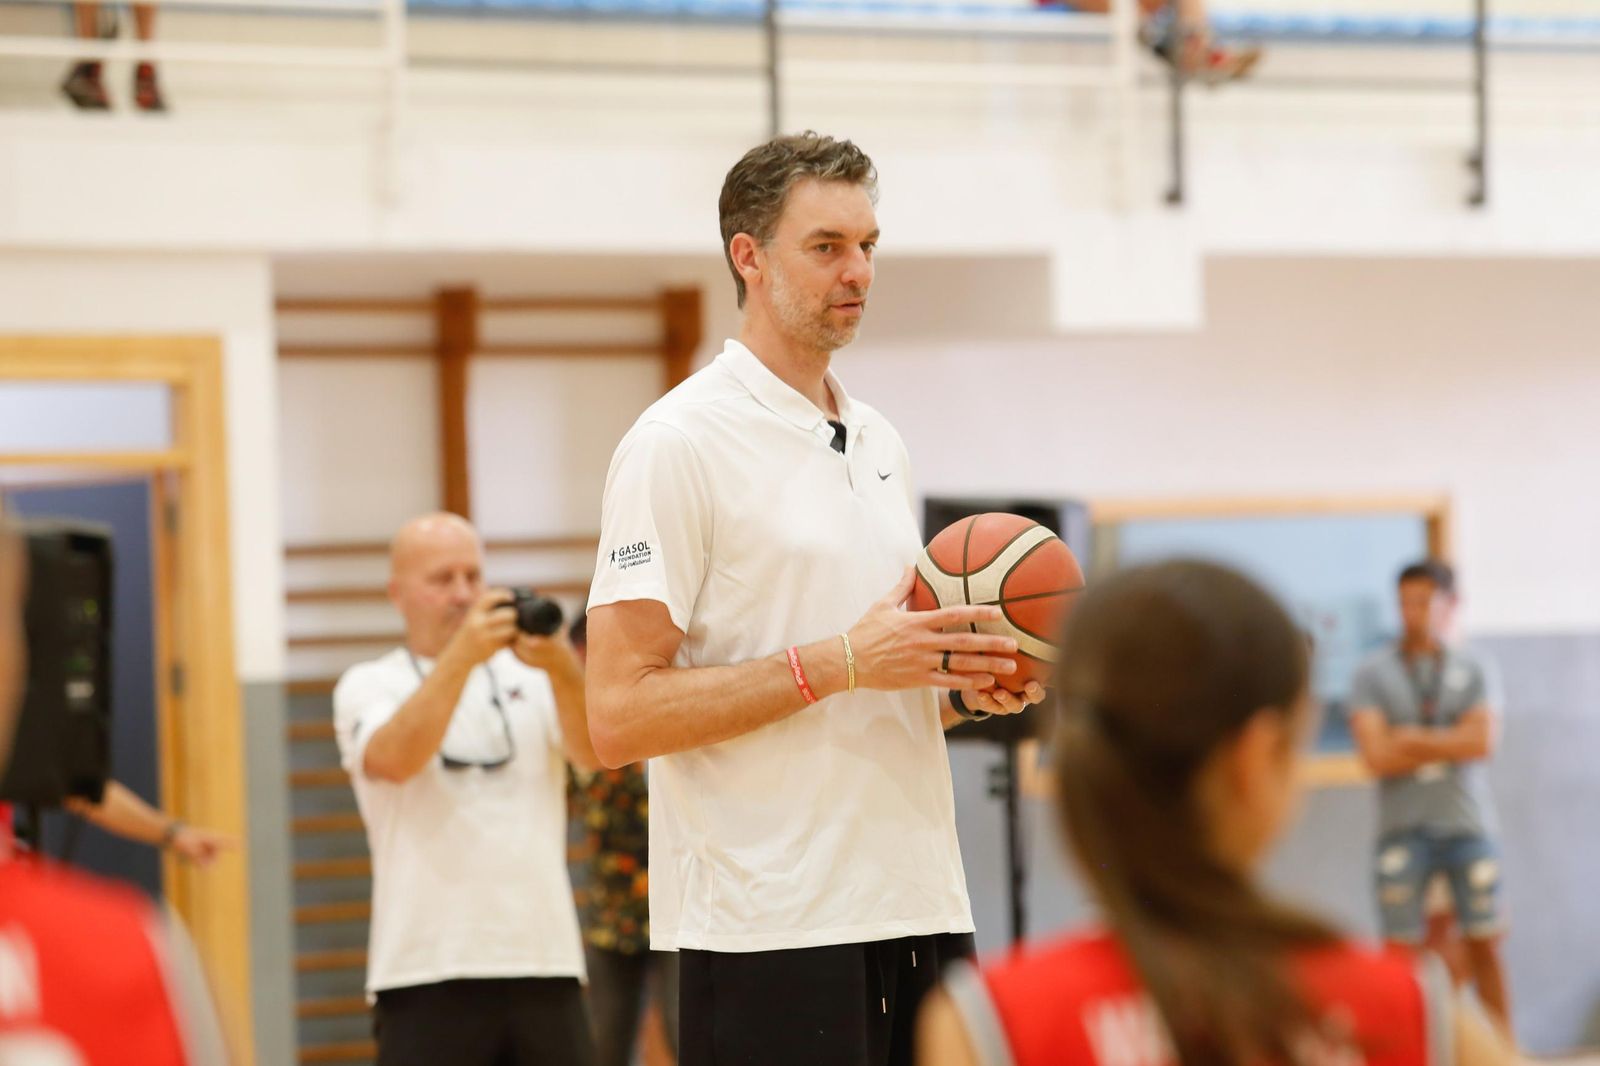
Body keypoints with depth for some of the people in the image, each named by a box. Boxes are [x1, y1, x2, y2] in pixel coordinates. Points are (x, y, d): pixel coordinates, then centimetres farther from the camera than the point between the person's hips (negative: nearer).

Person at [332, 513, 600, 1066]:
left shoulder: (528, 676, 13)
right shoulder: (369, 685, 6)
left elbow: (595, 754, -6)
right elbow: (394, 760, -15)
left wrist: (563, 669, -25)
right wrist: (461, 656, -24)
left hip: (545, 959, 3)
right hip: (428, 972, -3)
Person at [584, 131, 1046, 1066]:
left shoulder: (882, 444, 17)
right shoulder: (679, 444, -8)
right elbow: (621, 715, -15)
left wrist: (965, 685, 3)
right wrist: (838, 664, -19)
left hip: (921, 908, 7)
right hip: (768, 928, -7)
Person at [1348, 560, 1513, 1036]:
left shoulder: (1473, 670, 4)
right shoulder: (1373, 674, 0)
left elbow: (1483, 742, -9)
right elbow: (1377, 756, -10)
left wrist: (1415, 739, -9)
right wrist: (1450, 744, -6)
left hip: (1469, 825, 1)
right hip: (1404, 831, -1)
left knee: (1485, 945, 5)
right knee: (1400, 948, -2)